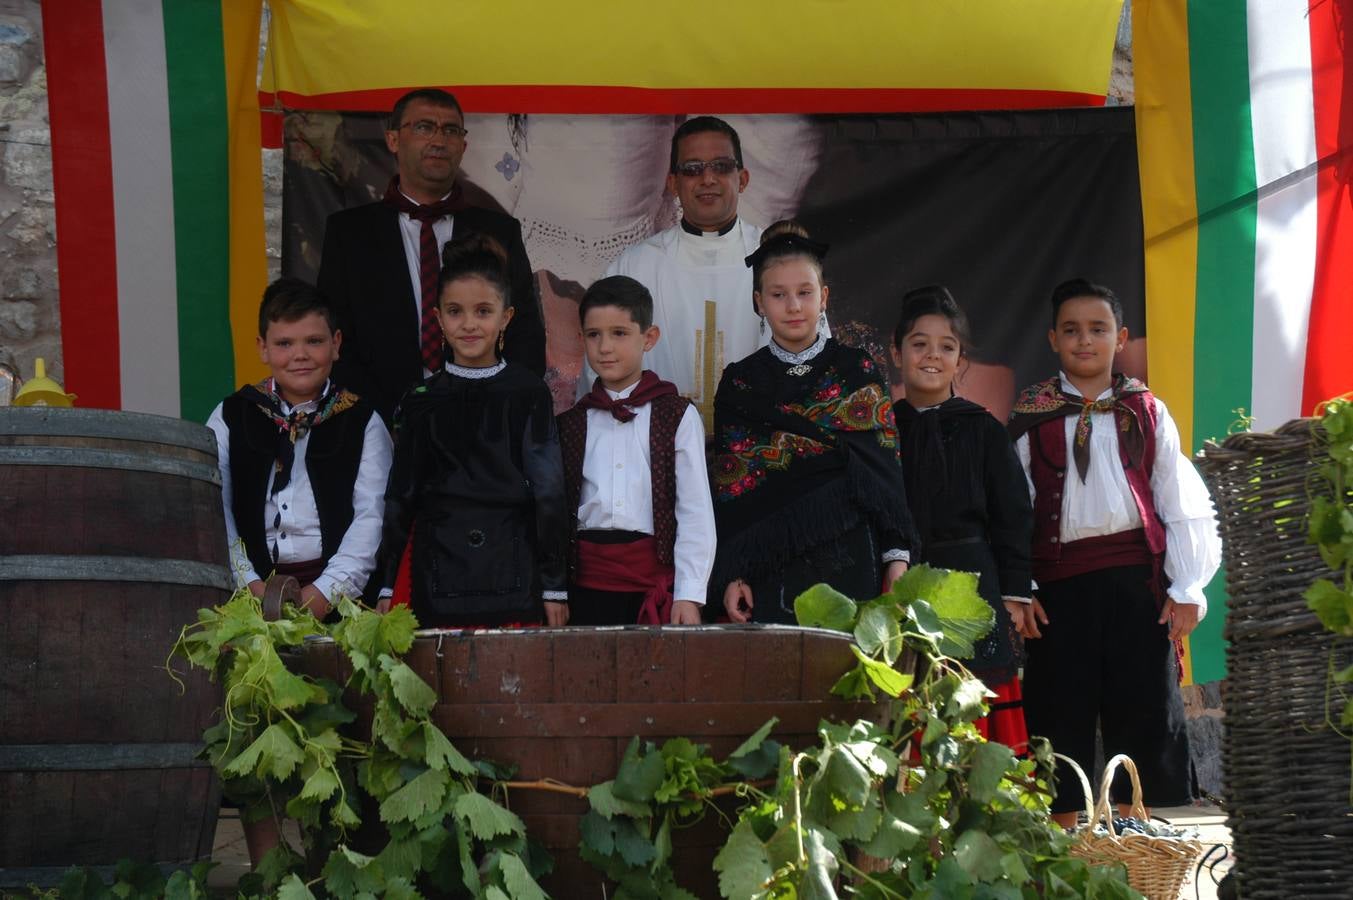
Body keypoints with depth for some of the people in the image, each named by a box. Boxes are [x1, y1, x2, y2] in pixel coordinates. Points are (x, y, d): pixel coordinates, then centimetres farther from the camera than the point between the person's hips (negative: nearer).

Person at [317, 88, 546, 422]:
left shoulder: (501, 232, 14)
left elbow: (527, 341, 10)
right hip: (383, 431, -1)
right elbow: (335, 343, 5)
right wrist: (392, 420, -8)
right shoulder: (347, 231, 11)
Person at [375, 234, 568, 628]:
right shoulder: (422, 400, 7)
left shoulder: (528, 393, 3)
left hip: (513, 576, -1)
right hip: (439, 576, 1)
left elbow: (548, 491, 2)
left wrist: (554, 586, -1)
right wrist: (388, 587, 6)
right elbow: (400, 498, 9)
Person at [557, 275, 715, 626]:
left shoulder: (679, 416, 4)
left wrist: (689, 595, -8)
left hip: (656, 582, -2)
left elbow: (696, 512, 0)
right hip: (587, 583, 2)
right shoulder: (571, 423, 13)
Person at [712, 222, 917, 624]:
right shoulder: (740, 383, 8)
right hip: (772, 568, 0)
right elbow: (729, 485, 6)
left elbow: (887, 467, 6)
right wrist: (731, 575, -2)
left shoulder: (858, 371, 8)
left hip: (851, 562, 0)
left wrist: (898, 559, -2)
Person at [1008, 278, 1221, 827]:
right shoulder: (1031, 418, 8)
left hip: (1136, 580, 1)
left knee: (1147, 710, 0)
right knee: (1061, 712, 2)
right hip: (1060, 585, 0)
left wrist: (1187, 587, 1)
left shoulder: (1147, 413, 11)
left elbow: (1182, 504, 9)